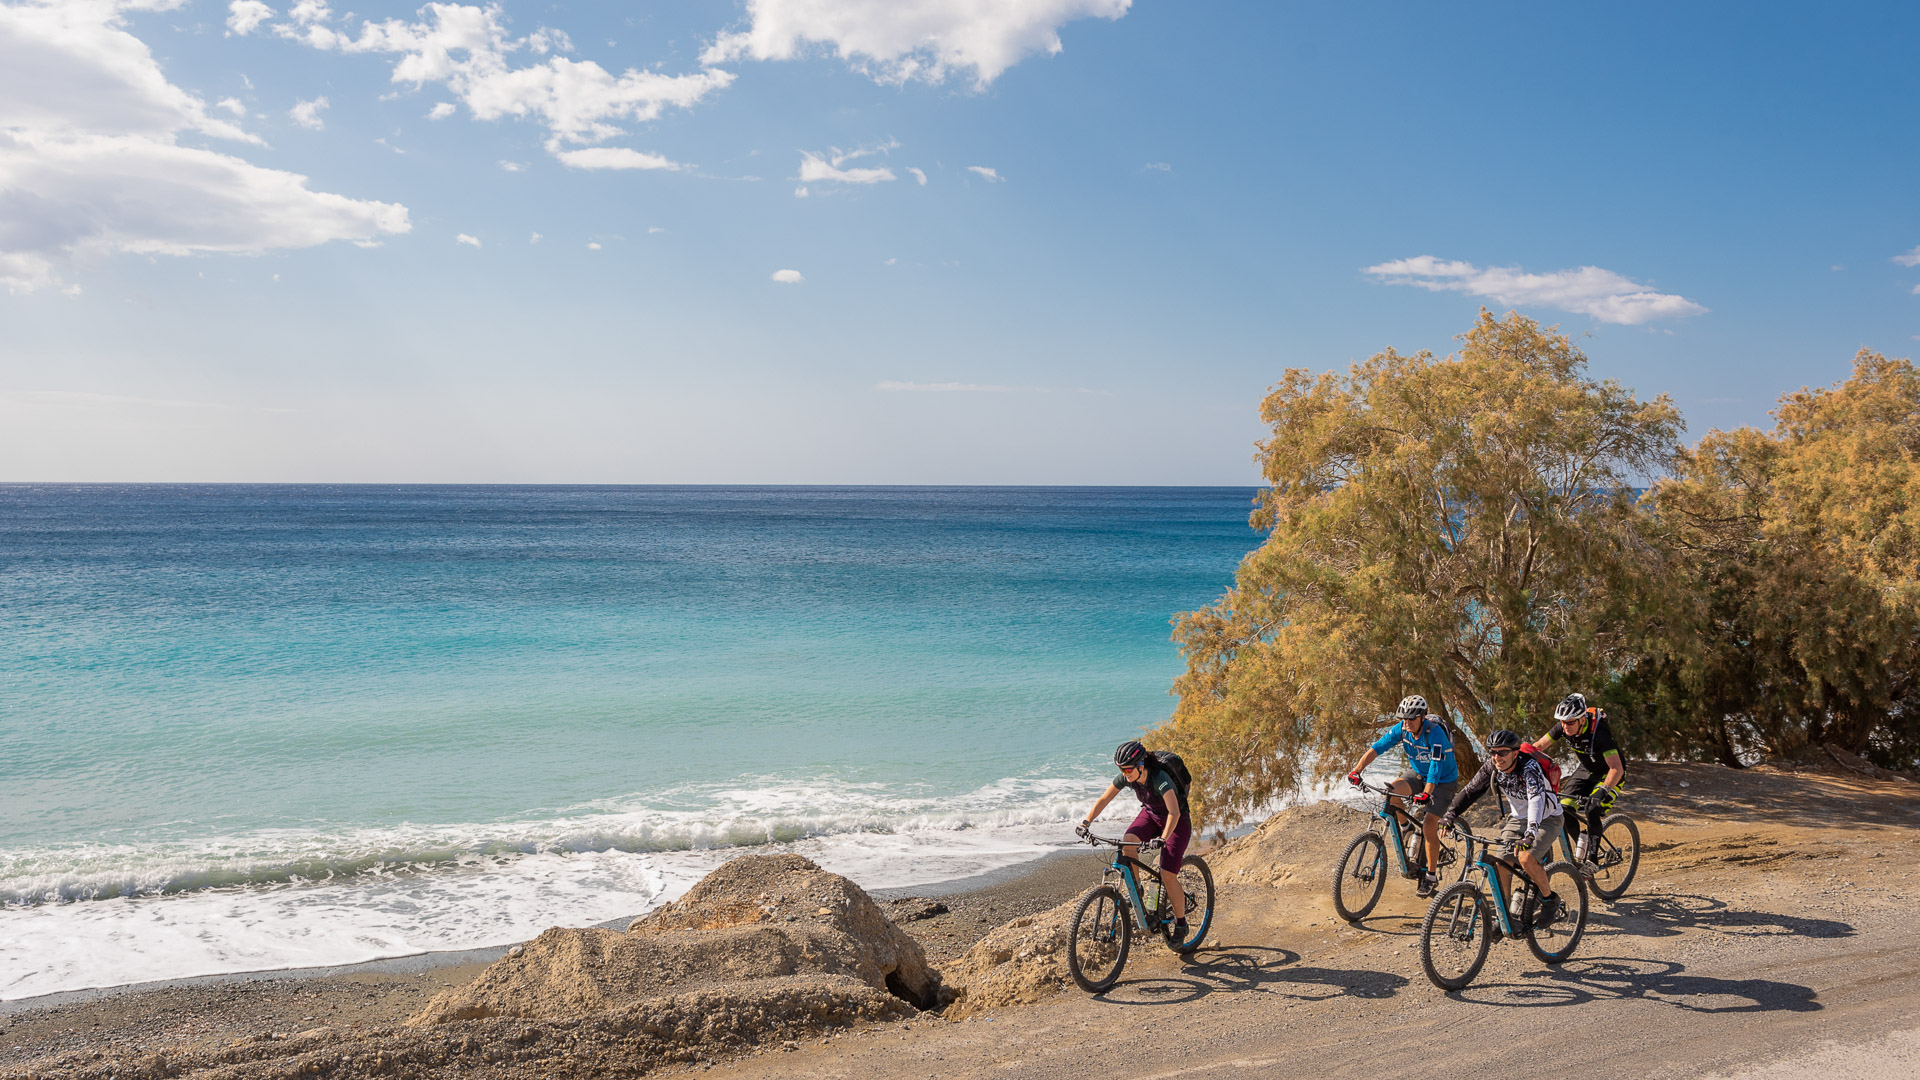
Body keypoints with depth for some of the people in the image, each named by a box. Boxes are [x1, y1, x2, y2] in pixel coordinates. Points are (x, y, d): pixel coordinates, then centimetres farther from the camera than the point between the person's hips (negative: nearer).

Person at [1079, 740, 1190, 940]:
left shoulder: (1160, 778, -35)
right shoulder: (1126, 777, -17)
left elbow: (1174, 813, -45)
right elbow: (1103, 800, -11)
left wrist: (1162, 839, -58)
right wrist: (1086, 823, -25)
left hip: (1177, 822, -5)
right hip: (1150, 814, 5)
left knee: (1167, 875, -14)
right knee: (1128, 842, -26)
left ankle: (1181, 924, 7)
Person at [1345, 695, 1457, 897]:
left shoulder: (1436, 734, -31)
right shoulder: (1401, 729, -16)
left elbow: (1436, 768, -38)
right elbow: (1377, 748, -19)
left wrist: (1426, 794, -51)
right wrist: (1357, 771, -31)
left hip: (1443, 780, -5)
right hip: (1418, 774, 5)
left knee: (1429, 825, -15)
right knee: (1391, 792, -22)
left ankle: (1431, 876, 0)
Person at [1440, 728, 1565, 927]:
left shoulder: (1529, 768, -31)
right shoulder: (1492, 767, -14)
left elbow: (1536, 799, -45)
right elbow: (1471, 790, -7)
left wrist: (1530, 834, -59)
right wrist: (1450, 815, -21)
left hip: (1546, 820, -6)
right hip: (1517, 819, 6)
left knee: (1526, 857, -28)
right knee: (1500, 864, -8)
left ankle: (1550, 900, -4)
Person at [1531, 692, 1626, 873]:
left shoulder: (1599, 732, -35)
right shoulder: (1562, 727, -19)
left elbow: (1617, 768, -40)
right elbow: (1538, 746, -9)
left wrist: (1603, 791, -54)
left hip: (1609, 774, -6)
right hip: (1585, 770, 6)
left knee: (1593, 811, -27)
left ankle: (1591, 860, -16)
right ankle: (1581, 848, 10)